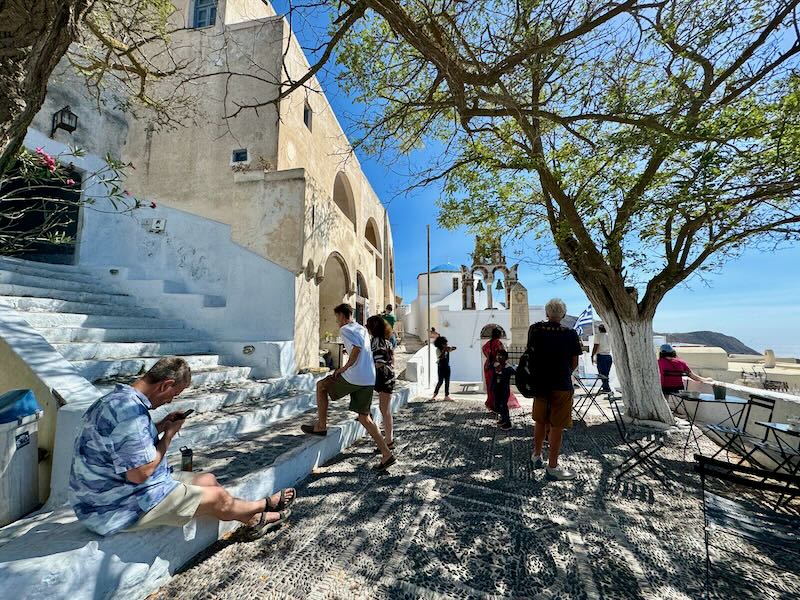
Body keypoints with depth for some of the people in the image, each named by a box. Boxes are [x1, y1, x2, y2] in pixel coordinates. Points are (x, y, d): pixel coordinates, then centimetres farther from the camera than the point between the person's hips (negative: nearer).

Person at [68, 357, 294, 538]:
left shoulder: (120, 398, 2)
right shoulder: (130, 410, -32)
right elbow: (140, 473, -29)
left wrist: (161, 426, 3)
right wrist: (168, 434, -16)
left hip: (111, 491, 10)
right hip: (118, 506, -10)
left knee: (208, 480, 13)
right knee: (218, 498, -1)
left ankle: (254, 520, 29)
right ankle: (265, 505, 26)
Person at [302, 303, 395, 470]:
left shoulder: (345, 329, -5)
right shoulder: (362, 328, 20)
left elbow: (357, 348, -22)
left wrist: (345, 367, -11)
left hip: (354, 378, -7)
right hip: (369, 380, 8)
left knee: (321, 386, 15)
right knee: (364, 417, 13)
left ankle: (321, 426, 20)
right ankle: (386, 454, 9)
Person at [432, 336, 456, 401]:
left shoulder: (447, 349, 6)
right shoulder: (438, 350, -8)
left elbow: (454, 348, 4)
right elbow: (440, 357, -20)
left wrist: (450, 347, -13)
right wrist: (444, 351, -22)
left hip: (447, 366, 5)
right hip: (441, 367, -5)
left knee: (447, 381, 5)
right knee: (441, 381, -7)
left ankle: (446, 396, 11)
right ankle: (435, 394, 7)